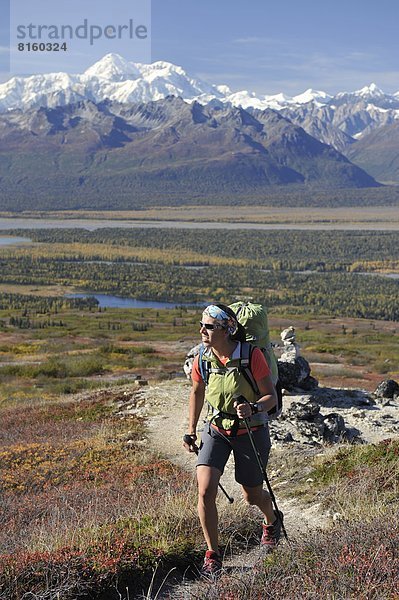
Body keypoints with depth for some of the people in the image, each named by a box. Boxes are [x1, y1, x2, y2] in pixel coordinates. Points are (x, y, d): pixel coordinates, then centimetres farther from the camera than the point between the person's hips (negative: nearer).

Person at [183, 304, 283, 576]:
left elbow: (271, 396, -15)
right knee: (205, 491, -15)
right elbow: (197, 392, 9)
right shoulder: (202, 359, -9)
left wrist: (253, 408, -36)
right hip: (217, 429, 3)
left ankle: (273, 521, 49)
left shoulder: (252, 355, -21)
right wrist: (191, 431, 11)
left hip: (251, 431, -2)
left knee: (252, 496, 12)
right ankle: (213, 555, 5)